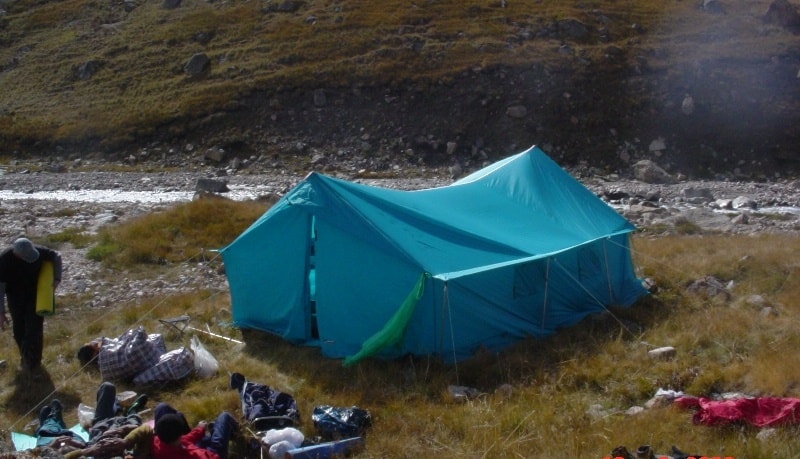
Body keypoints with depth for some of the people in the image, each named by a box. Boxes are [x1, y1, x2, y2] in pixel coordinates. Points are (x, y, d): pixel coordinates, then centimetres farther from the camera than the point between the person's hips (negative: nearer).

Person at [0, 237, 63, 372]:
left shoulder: (38, 251, -26)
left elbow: (56, 256, -5)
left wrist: (57, 279, -14)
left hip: (35, 294, 0)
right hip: (15, 297, 0)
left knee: (34, 328, -3)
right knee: (19, 330, 7)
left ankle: (34, 361, 12)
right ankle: (25, 356, 31)